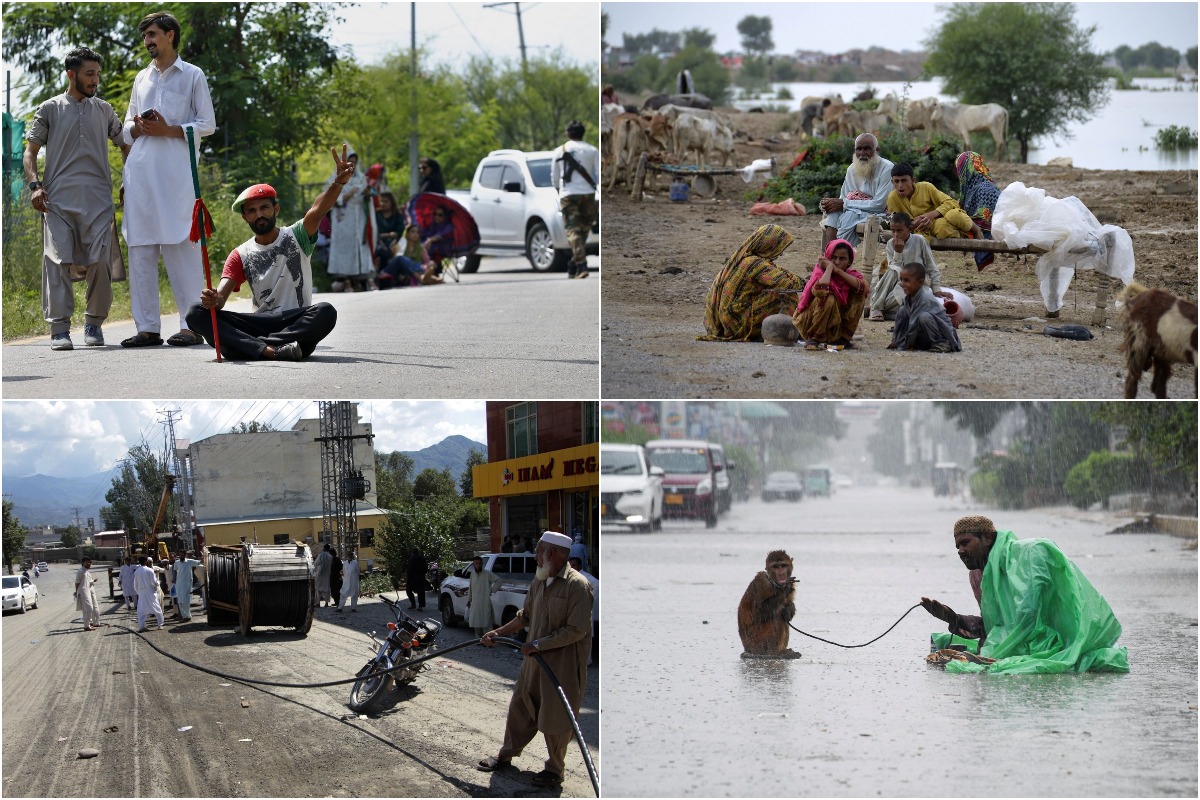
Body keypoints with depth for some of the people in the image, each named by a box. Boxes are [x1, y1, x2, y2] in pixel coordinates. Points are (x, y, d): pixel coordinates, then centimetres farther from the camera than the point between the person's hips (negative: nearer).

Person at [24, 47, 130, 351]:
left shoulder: (104, 110, 17)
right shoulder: (49, 110, 10)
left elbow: (125, 145, 24)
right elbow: (30, 152, 9)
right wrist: (34, 185, -7)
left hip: (98, 200, 2)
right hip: (58, 200, -2)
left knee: (100, 262, -7)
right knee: (57, 260, -11)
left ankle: (94, 324, 9)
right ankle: (59, 328, -10)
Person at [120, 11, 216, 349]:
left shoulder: (192, 76, 7)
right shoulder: (142, 78, 22)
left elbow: (208, 124, 3)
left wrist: (169, 130, -10)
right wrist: (137, 129, 0)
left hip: (176, 172, -5)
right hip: (140, 169, 5)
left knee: (181, 247, -9)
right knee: (140, 248, 1)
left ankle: (192, 325, -7)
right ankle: (147, 327, 4)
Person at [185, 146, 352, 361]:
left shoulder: (296, 237, 6)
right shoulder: (240, 256, 12)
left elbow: (318, 210, -14)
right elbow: (221, 293, -3)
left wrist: (339, 182, -35)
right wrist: (214, 300, -30)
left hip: (296, 325, -2)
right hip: (260, 323, 2)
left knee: (326, 312, -35)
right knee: (196, 313, -19)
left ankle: (249, 347, -38)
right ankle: (268, 350, -40)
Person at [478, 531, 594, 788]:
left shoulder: (577, 585, -20)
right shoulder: (539, 580, 7)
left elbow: (577, 630, -23)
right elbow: (527, 615, 20)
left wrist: (538, 644, -22)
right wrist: (499, 632, 12)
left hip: (563, 663, -8)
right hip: (535, 660, 8)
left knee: (556, 718, 2)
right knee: (520, 707, 16)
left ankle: (554, 769, 17)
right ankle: (506, 755, 31)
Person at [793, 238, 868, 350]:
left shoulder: (850, 274, -2)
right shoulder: (820, 271, -16)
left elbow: (863, 287, -25)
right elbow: (820, 290, -39)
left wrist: (838, 271, -23)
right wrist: (829, 267, -25)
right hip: (809, 319, -5)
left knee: (859, 295, -9)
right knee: (828, 298, -32)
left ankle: (843, 337, -1)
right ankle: (813, 339, -17)